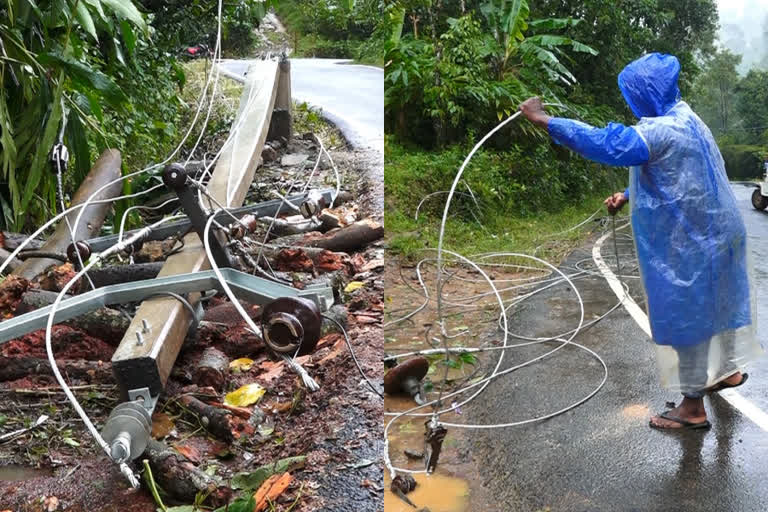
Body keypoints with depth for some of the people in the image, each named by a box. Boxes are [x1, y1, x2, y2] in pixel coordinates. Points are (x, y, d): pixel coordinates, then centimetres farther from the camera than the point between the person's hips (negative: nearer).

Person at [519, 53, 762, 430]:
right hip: (708, 232, 10)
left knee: (684, 314, 0)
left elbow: (605, 144, -35)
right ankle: (729, 368, 44)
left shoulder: (661, 131, -25)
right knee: (711, 304, 24)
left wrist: (543, 120, -32)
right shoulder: (684, 121, 9)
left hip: (686, 242, -10)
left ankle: (693, 406, 12)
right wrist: (627, 195, 11)